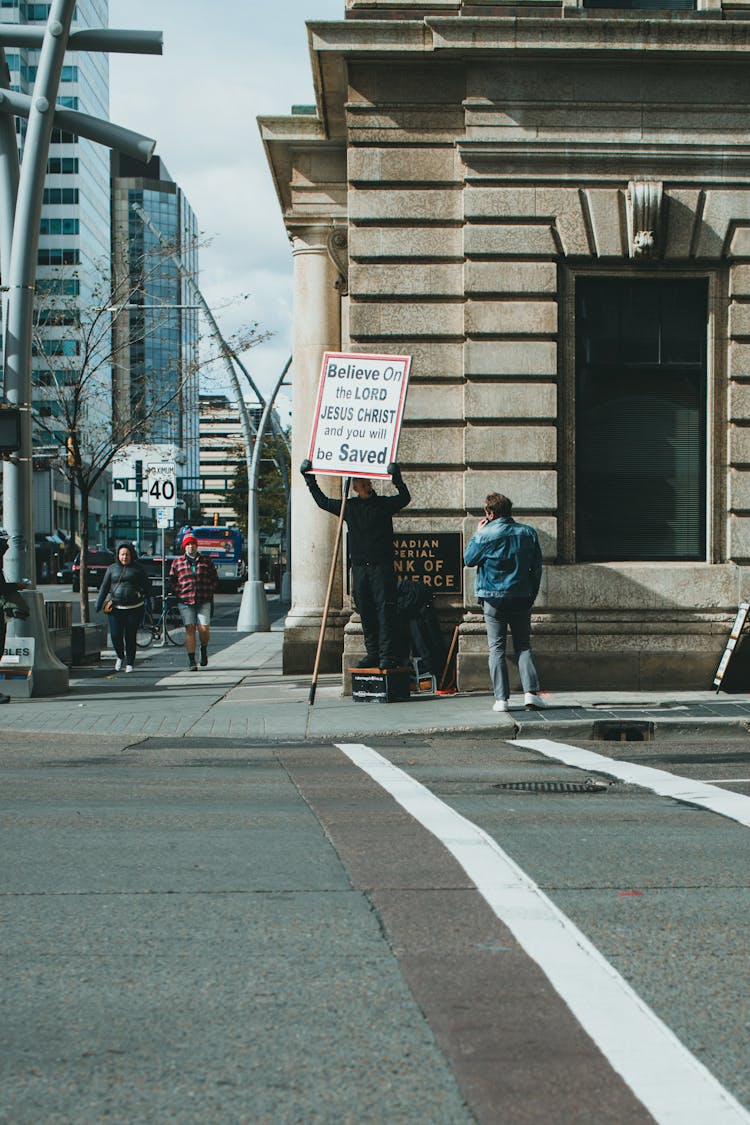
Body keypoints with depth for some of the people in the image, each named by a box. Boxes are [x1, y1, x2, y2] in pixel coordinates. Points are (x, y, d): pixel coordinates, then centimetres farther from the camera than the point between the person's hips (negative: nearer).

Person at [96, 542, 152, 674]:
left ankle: (130, 664, 12)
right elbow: (104, 587, 10)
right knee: (115, 636, -6)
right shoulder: (112, 568, 9)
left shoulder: (137, 568, 5)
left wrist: (148, 600, 7)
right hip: (116, 608, 1)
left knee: (130, 637, 0)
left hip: (134, 608, -1)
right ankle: (119, 656, 22)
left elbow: (146, 585, 11)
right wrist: (99, 605, 6)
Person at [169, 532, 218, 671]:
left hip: (204, 602, 0)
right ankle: (191, 661, 0)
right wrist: (179, 593, 0)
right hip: (186, 602, 0)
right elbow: (172, 580, 12)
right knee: (190, 630, -4)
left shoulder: (206, 561, 10)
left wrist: (209, 592, 3)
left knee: (204, 629, -9)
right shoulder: (177, 562, 9)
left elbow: (215, 579, 14)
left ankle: (204, 650, 22)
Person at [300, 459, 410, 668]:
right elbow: (322, 501, 23)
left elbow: (405, 498, -6)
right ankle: (372, 654, 11)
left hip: (382, 566, -4)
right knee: (366, 612, 5)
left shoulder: (384, 504, 5)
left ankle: (387, 655, -11)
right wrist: (309, 479, 22)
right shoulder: (348, 506, 13)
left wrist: (397, 479, -21)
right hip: (359, 566, 4)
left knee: (384, 610, -9)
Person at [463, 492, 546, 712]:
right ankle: (531, 691, -7)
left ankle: (501, 698, -3)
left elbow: (468, 559, 2)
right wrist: (532, 595, 16)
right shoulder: (528, 533, 3)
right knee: (523, 646, 9)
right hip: (521, 598, 3)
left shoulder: (486, 535, -10)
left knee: (496, 648, 2)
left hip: (493, 598, -3)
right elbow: (537, 566, 8)